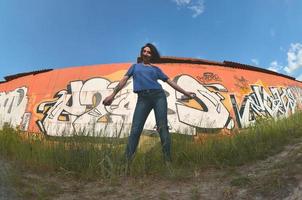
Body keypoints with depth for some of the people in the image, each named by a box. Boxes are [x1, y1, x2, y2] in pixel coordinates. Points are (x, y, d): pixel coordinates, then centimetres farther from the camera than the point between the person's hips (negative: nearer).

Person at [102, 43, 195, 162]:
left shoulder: (156, 69, 22)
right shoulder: (135, 66, 24)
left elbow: (170, 81, 22)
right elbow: (124, 80, 15)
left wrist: (185, 92, 20)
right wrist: (112, 95, 4)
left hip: (158, 95, 0)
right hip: (143, 98, 0)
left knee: (162, 127, -6)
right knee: (135, 129, -7)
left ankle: (167, 159, -2)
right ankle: (127, 159, -4)